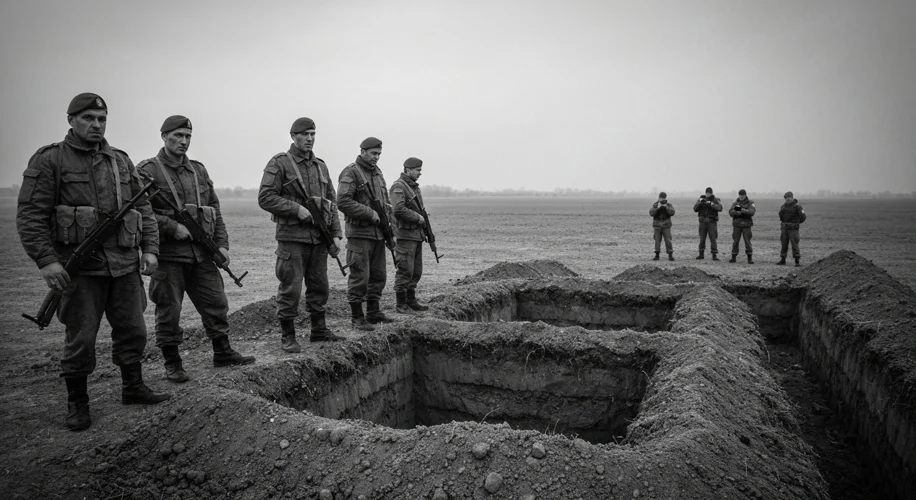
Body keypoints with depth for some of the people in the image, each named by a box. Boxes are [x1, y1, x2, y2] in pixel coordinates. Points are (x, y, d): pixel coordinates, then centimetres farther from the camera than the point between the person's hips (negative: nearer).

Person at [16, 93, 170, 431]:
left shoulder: (122, 162, 12)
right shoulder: (48, 160, -3)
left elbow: (143, 209, 13)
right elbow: (30, 215, -8)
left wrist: (150, 249, 3)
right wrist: (46, 261, -17)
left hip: (125, 264, 5)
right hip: (79, 267, -4)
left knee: (132, 330, 12)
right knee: (80, 340, 3)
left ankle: (132, 388, 29)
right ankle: (77, 403, 20)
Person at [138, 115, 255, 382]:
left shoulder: (199, 170, 14)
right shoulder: (147, 170, -4)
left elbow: (215, 209, 14)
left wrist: (222, 244, 6)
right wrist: (173, 226, -19)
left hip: (202, 252, 5)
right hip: (168, 253, -5)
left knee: (216, 302, 9)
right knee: (168, 310, 4)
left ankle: (223, 353, 24)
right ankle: (172, 364, 17)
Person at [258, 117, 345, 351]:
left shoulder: (320, 165, 14)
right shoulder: (279, 163, -4)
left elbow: (331, 201, 15)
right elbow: (265, 198, -10)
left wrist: (336, 234, 7)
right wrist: (297, 209, -18)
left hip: (319, 238, 6)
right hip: (292, 237, -6)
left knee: (319, 287, 13)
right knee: (290, 288, -2)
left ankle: (319, 330, 27)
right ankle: (287, 336, 9)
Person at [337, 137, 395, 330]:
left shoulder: (378, 172, 16)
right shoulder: (351, 172, -8)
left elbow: (386, 200, 23)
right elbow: (343, 202, -19)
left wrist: (388, 223, 9)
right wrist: (370, 213, -17)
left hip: (378, 234, 8)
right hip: (359, 233, -8)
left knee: (378, 276, 13)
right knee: (360, 277, -5)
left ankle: (374, 312, 24)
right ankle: (357, 317, 5)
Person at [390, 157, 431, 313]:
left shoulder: (414, 186, 17)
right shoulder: (399, 186, -12)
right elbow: (399, 209, -25)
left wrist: (423, 220, 12)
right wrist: (418, 217, -16)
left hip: (417, 235, 9)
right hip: (405, 234, -9)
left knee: (416, 271, 12)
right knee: (405, 271, -6)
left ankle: (411, 301, 22)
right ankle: (401, 305, 2)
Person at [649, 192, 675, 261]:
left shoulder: (669, 205, 1)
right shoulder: (655, 205, 1)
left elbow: (672, 212, -15)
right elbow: (651, 213, -14)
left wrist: (666, 207, -28)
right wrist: (657, 208, -26)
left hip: (666, 226, -1)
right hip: (657, 226, 1)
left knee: (668, 240, -7)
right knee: (657, 240, 2)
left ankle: (670, 256, -2)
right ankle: (657, 256, 9)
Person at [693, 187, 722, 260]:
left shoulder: (716, 200, -1)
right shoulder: (701, 199, 6)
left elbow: (720, 208, -19)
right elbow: (695, 209, -3)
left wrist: (711, 204, -32)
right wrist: (699, 202, -20)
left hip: (712, 222, -2)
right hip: (703, 222, 2)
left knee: (713, 239, -6)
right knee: (702, 238, 5)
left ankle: (714, 255, -3)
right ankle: (701, 254, 13)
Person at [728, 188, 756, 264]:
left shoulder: (750, 203, 2)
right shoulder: (735, 203, 8)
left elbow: (752, 212, -14)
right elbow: (730, 212, -4)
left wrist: (742, 210, -26)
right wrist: (737, 212, -24)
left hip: (746, 224, -2)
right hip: (736, 224, 2)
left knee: (747, 241, -4)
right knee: (735, 241, 4)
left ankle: (750, 258, 2)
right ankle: (733, 257, 11)